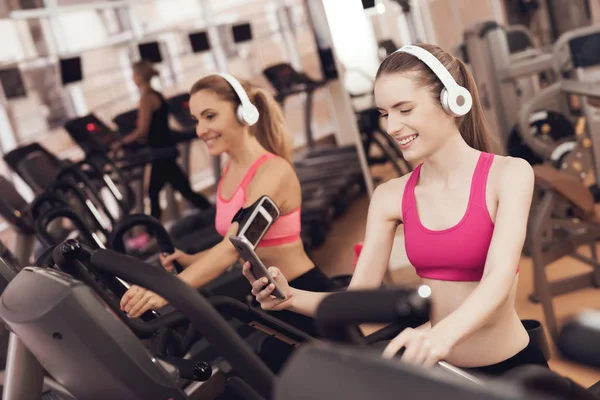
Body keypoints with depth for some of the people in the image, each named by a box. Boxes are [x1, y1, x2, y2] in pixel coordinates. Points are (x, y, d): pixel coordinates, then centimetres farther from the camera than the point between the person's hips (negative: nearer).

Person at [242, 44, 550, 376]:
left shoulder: (508, 174, -12)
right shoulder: (390, 197, -3)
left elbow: (498, 279, -25)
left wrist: (442, 334, -43)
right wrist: (291, 298, -26)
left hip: (510, 369, -3)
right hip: (435, 368, 3)